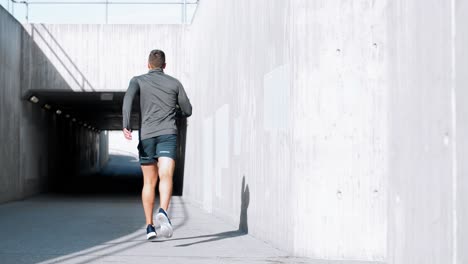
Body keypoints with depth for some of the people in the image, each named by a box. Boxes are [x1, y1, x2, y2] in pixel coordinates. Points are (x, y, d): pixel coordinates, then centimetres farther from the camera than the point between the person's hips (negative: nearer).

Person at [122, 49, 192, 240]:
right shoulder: (174, 83, 14)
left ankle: (150, 227, 15)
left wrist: (126, 125, -20)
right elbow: (187, 111, 19)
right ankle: (163, 212, -44)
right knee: (166, 177, -17)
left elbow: (128, 98, -10)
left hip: (146, 135, 1)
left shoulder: (138, 80, 11)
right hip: (168, 134, -1)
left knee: (149, 183, 14)